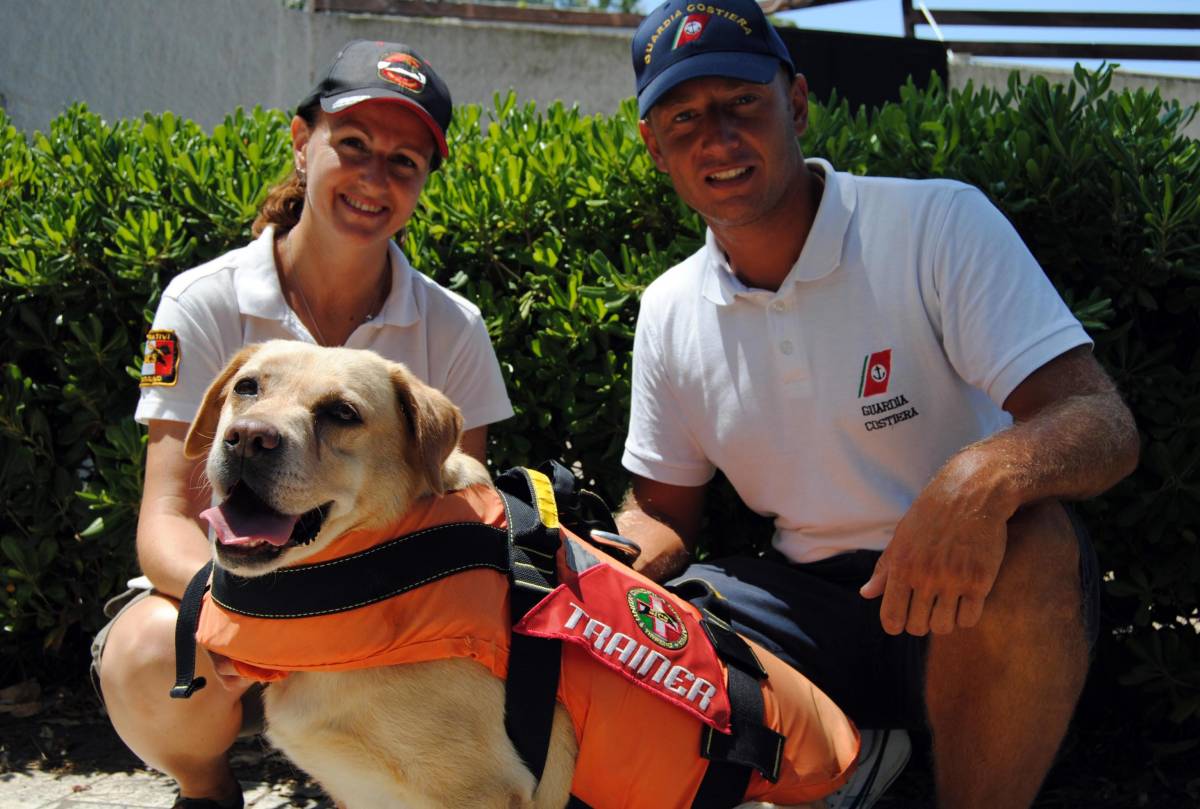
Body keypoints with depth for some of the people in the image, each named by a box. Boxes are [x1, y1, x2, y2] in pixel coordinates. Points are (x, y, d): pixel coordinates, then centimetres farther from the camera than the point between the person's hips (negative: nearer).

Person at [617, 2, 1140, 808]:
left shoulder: (941, 222, -11)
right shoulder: (669, 312, 4)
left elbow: (1104, 423, -18)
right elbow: (662, 511, 14)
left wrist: (988, 472, -42)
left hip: (969, 608, -4)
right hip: (811, 605, 4)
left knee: (1029, 542, -37)